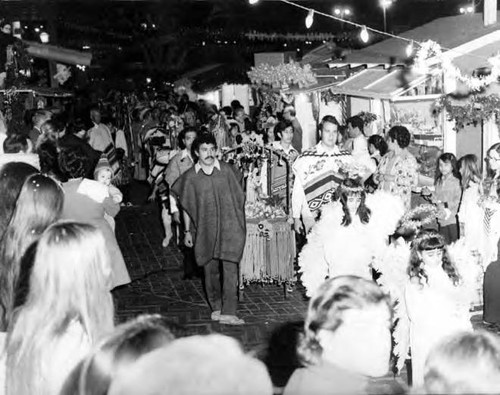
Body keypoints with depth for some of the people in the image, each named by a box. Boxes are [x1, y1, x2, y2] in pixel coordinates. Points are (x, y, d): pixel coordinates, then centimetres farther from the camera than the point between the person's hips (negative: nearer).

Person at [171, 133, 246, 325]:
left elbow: (239, 196, 10)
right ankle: (216, 307, 25)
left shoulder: (227, 170, 0)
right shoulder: (190, 177, -1)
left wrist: (240, 221, 10)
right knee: (210, 269, 9)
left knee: (230, 268, -9)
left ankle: (228, 312, -9)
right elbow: (186, 206, 8)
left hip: (228, 226, -1)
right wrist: (187, 231, 9)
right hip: (205, 229, 1)